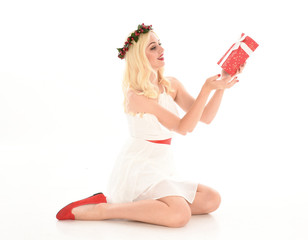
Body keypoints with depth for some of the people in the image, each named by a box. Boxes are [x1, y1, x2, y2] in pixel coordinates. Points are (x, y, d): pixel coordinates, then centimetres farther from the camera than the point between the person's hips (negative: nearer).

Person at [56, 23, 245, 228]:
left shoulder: (172, 85, 6)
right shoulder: (136, 95, -18)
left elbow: (206, 117, 1)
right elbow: (183, 127, -20)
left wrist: (220, 88, -13)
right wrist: (206, 89, -25)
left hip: (162, 166, 9)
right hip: (140, 166, -9)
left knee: (212, 200, 0)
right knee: (180, 215, -28)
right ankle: (103, 210, -17)